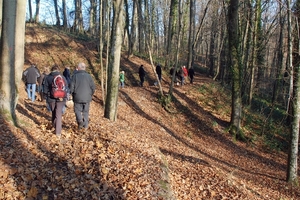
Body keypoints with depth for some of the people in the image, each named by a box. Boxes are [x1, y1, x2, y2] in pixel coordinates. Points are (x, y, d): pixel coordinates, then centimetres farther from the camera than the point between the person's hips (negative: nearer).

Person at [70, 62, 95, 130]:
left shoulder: (75, 76, -7)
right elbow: (93, 87, -1)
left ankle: (80, 120, -13)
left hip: (77, 97, -2)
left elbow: (71, 87, -7)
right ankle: (85, 125, 16)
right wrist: (90, 95, 14)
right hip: (87, 98, 2)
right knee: (86, 111, 13)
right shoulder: (88, 76, -1)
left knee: (77, 110, 12)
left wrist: (72, 94, 11)